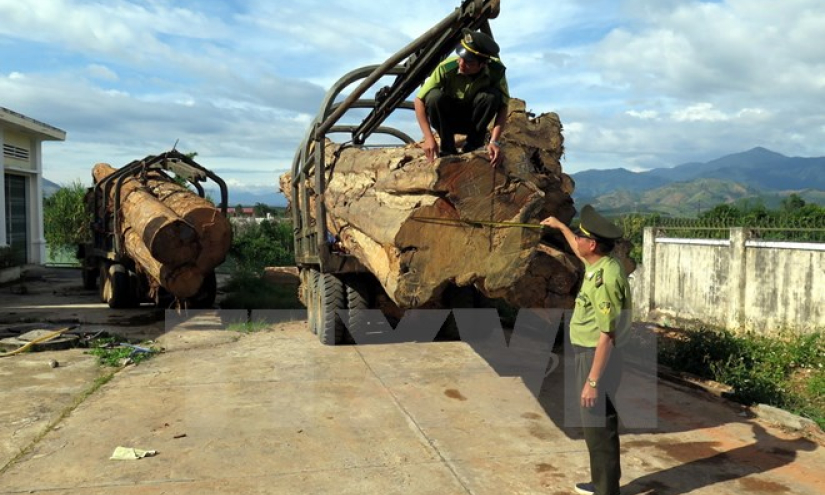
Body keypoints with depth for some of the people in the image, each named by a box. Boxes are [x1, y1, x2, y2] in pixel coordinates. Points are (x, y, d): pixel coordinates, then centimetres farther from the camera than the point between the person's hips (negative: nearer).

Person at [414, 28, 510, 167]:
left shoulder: (496, 70, -24)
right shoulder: (446, 68, -28)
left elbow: (502, 107, -24)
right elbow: (419, 100, -25)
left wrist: (494, 142, -38)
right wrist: (428, 137, -34)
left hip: (475, 119, 1)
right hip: (449, 119, -1)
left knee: (492, 96, -30)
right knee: (434, 97, -33)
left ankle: (473, 144, -11)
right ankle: (447, 149, -14)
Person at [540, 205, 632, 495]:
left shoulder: (605, 278, -26)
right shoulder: (599, 264, 4)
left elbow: (607, 336, -26)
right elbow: (580, 253, 31)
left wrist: (592, 381, -24)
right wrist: (560, 227, 41)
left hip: (597, 358, -10)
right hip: (590, 354, 10)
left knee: (599, 426, 0)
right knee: (595, 423, 20)